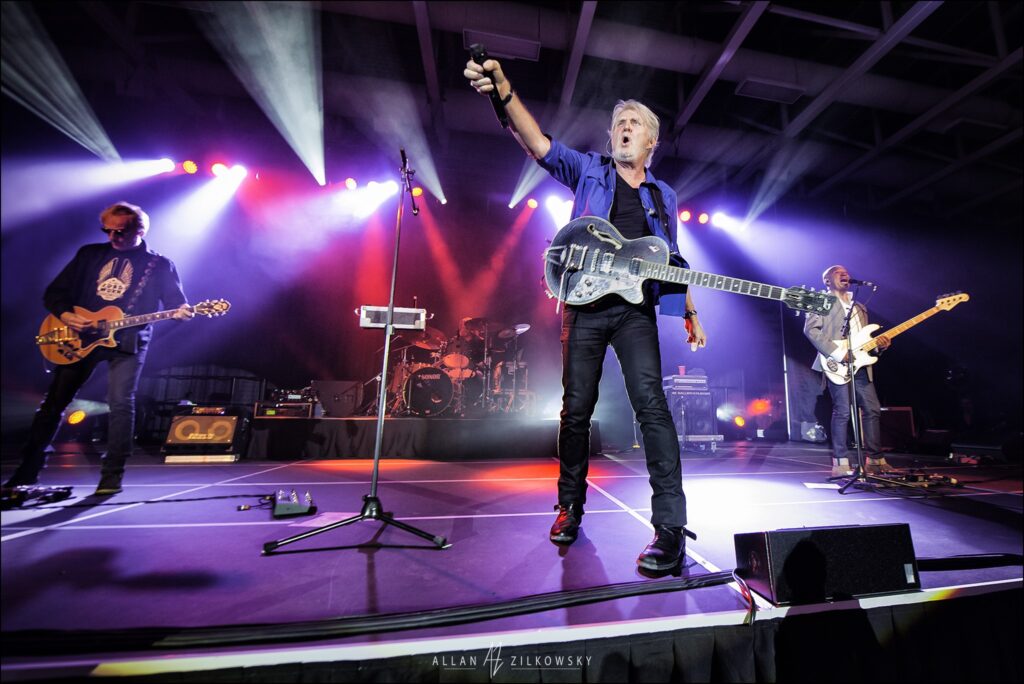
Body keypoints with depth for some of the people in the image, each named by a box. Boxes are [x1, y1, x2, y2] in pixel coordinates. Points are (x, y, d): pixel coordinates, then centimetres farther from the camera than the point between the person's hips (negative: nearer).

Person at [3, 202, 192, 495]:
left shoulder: (159, 265, 4)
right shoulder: (89, 254, 12)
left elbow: (176, 303, -2)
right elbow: (54, 292, 14)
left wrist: (182, 312, -26)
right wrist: (65, 315, -6)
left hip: (128, 341, -4)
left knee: (121, 404, -13)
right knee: (53, 402, 8)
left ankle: (111, 477, -5)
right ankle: (28, 470, 23)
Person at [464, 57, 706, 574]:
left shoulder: (663, 196, 20)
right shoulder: (588, 170, 12)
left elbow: (670, 262, 23)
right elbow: (537, 143, -5)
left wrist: (691, 313, 19)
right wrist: (503, 89, -20)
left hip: (636, 308, 2)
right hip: (585, 304, -1)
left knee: (651, 405, -14)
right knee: (576, 409, 3)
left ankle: (670, 527, -7)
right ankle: (570, 506, 21)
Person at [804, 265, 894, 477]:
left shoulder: (860, 307, 27)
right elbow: (811, 329, -11)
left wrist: (879, 342, 3)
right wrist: (836, 352, -18)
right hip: (837, 366, -7)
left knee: (872, 410, 6)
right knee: (842, 411, -9)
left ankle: (875, 460, 16)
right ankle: (840, 464, -4)